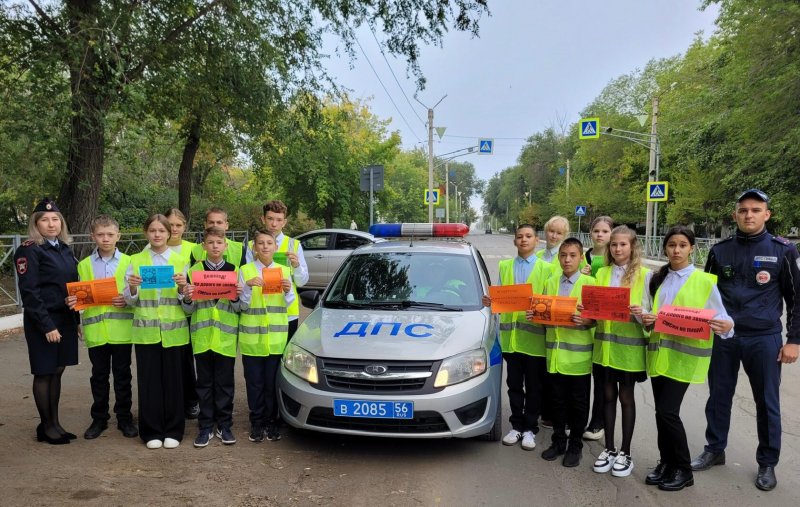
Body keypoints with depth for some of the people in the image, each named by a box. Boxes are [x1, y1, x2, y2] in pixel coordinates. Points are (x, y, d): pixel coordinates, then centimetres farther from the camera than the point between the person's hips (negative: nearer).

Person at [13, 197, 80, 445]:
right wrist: (47, 325, -17)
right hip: (43, 322, -6)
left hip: (65, 319, 6)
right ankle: (46, 427, 16)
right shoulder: (29, 250, -9)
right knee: (44, 373, 4)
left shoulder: (64, 248, 11)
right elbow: (29, 292, -14)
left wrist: (76, 320, 11)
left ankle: (55, 423, 23)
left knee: (57, 371, 12)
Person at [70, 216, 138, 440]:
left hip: (121, 328, -2)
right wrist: (74, 301, -13)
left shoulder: (128, 262, 0)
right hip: (95, 329, 2)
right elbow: (80, 296, 9)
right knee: (99, 376, 13)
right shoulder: (84, 265, 6)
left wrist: (128, 300, -19)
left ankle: (124, 418, 20)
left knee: (122, 375, 8)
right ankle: (99, 418, 25)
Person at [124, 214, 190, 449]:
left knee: (173, 380, 4)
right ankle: (151, 432, 16)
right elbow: (130, 301, 6)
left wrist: (182, 288, -16)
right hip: (145, 330, 0)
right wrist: (132, 288, -14)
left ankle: (173, 431, 16)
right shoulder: (135, 261, 6)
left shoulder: (180, 261, 6)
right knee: (149, 381, 4)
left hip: (174, 330, 0)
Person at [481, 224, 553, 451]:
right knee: (514, 385, 12)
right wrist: (491, 301, -9)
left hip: (535, 336, -3)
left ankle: (530, 429, 20)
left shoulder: (546, 268, 2)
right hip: (511, 335, 3)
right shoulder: (504, 266, 13)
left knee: (534, 387, 8)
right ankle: (516, 426, 25)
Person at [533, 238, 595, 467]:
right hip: (555, 352, 4)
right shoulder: (550, 282, 9)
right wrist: (535, 315, -5)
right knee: (558, 400, 14)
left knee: (578, 402, 8)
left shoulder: (589, 282, -5)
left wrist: (586, 321, -26)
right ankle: (558, 441, 28)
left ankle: (575, 446, 22)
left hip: (579, 353, -4)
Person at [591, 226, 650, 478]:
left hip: (630, 345, -3)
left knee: (626, 396, 7)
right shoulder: (602, 273, 7)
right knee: (608, 395, 11)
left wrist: (640, 314, -25)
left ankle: (625, 453, 19)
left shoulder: (643, 275, -4)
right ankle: (609, 449, 24)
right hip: (605, 343, 3)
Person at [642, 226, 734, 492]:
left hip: (686, 354, -5)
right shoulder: (656, 279, 10)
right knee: (662, 412, 8)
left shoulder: (704, 281, -3)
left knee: (668, 411, -9)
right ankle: (666, 463, 24)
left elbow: (719, 317, -3)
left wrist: (727, 325, -25)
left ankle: (683, 470, 9)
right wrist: (645, 318, -7)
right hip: (659, 352, 5)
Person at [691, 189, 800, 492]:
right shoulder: (720, 251, 5)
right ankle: (714, 450, 28)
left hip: (764, 339, -2)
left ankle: (767, 463, 23)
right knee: (718, 397, 11)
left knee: (767, 402, 8)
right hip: (722, 338, 2)